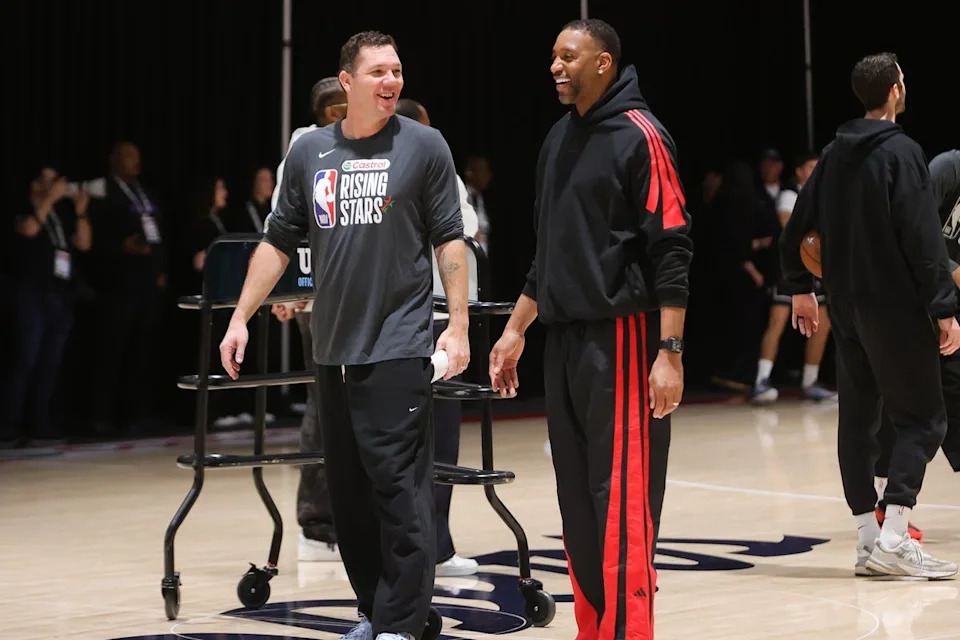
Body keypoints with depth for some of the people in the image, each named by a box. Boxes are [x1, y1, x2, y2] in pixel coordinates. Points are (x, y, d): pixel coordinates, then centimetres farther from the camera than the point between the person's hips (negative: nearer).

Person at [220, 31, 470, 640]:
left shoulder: (423, 146, 0)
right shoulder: (309, 151, 8)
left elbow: (449, 240, -1)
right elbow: (279, 241, 13)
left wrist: (458, 325, -8)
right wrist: (241, 319, 8)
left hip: (399, 349, -4)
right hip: (332, 351, 4)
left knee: (400, 488, -7)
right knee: (349, 493, 9)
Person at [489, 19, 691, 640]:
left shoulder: (639, 135, -8)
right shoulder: (560, 139, 16)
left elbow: (672, 249, -13)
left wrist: (669, 352, -19)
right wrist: (517, 329, 22)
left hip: (620, 336, -8)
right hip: (563, 338, 8)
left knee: (621, 499, -9)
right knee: (577, 498, 8)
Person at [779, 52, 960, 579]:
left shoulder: (834, 155, 10)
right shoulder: (901, 153, -12)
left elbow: (798, 227, 14)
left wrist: (799, 288, 25)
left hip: (847, 308, 7)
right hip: (896, 307, -7)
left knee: (858, 418, 10)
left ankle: (868, 541, 10)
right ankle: (893, 540, -13)